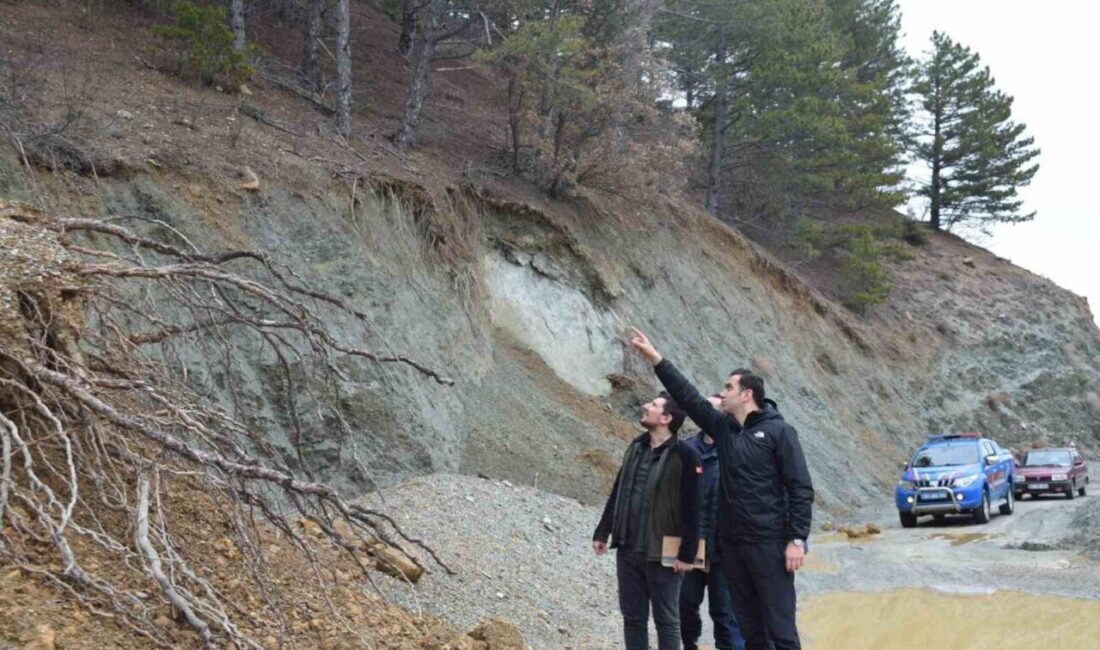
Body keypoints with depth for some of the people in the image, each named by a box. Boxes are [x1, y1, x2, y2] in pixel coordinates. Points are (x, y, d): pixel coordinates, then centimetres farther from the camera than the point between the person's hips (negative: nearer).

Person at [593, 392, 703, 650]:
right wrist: (602, 532, 14)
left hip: (662, 555, -6)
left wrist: (686, 553, -16)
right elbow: (617, 493, 16)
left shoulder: (683, 456, -11)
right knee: (633, 618, 11)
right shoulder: (636, 447, 10)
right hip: (627, 551, 6)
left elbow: (691, 509, -14)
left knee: (666, 620, 4)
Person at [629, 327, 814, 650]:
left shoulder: (778, 431, -7)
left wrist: (797, 539, -16)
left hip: (769, 544, -6)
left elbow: (801, 488, -10)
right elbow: (688, 396, 12)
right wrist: (655, 358, 9)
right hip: (732, 544, 6)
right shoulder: (723, 428, 10)